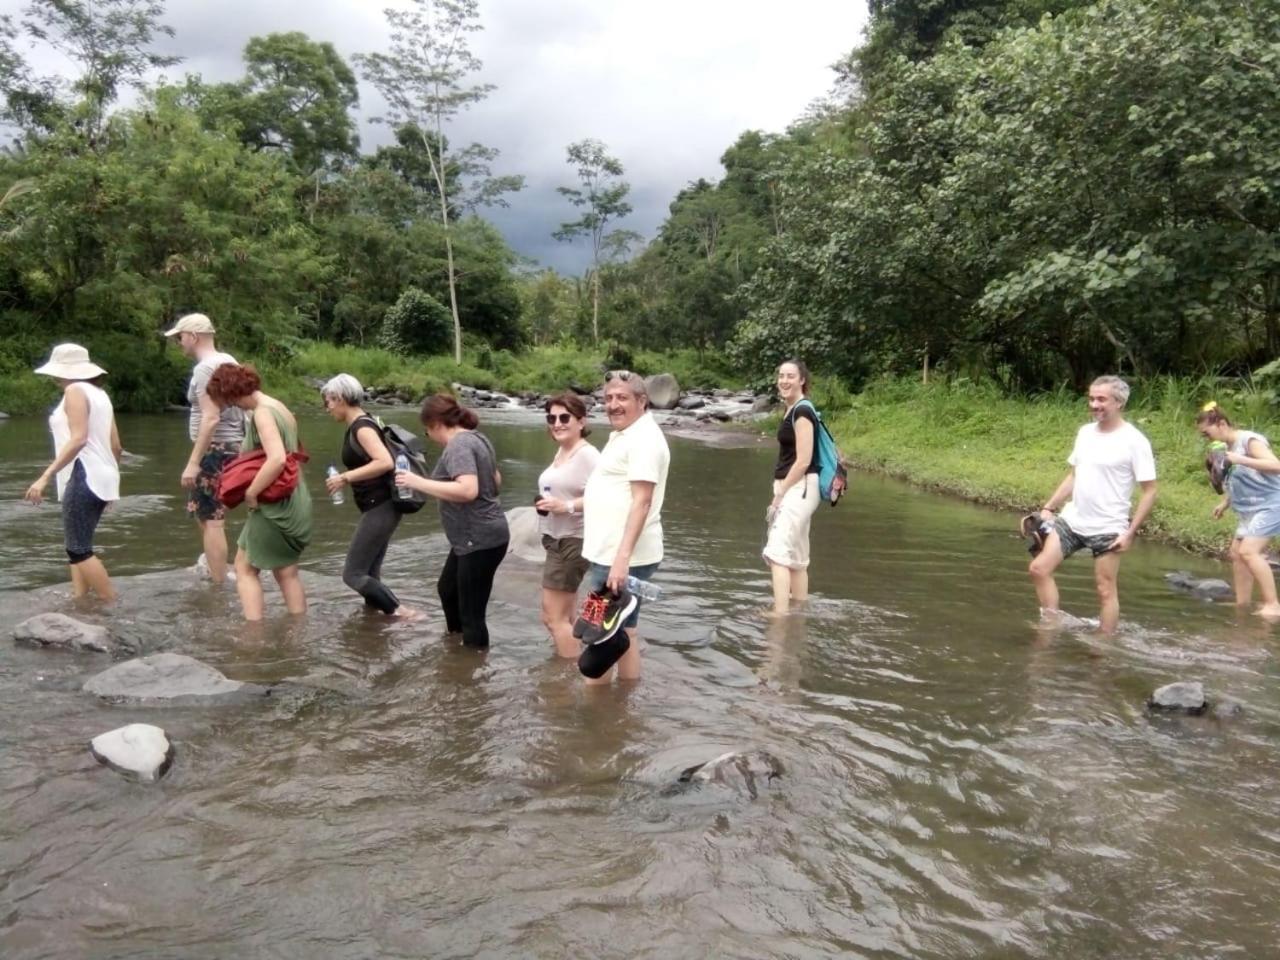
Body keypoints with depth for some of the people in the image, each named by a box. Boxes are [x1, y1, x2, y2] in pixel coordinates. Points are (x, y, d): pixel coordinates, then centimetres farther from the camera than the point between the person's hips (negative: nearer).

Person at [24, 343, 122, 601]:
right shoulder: (100, 393, 18)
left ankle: (113, 606, -8)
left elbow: (78, 439, -20)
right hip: (100, 477, 10)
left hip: (84, 477, -10)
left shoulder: (75, 391, -8)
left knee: (79, 549, -7)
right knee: (77, 546, 12)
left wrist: (45, 476, -24)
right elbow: (116, 445, 16)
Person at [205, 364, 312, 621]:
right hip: (295, 503, 9)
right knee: (287, 573, 15)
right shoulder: (279, 407, 10)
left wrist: (251, 492, -22)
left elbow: (277, 459, -31)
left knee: (245, 569, 5)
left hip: (274, 506, -9)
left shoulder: (262, 413, -17)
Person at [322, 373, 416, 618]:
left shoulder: (362, 427, -15)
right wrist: (348, 479, 12)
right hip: (380, 507, 10)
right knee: (370, 574, 14)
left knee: (353, 574, -6)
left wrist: (345, 477, -23)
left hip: (380, 508, -10)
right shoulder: (360, 425, 13)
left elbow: (385, 462, -29)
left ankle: (402, 614, -7)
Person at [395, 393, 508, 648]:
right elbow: (496, 480, 21)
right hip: (476, 538, 11)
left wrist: (418, 482, -28)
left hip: (479, 541, -11)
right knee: (447, 589, 29)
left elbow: (468, 490, -33)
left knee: (472, 612, -1)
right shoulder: (475, 437, 10)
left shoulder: (459, 445, -20)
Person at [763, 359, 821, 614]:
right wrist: (780, 494, 15)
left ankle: (780, 615, -20)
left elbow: (803, 461, -19)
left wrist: (779, 495, -15)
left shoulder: (801, 412, -14)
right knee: (796, 557, 13)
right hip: (794, 489, 10)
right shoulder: (794, 411, 15)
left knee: (778, 553, -16)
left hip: (799, 489, -10)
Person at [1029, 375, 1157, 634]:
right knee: (1039, 569, 1)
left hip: (1107, 529, -6)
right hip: (1071, 520, 6)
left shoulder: (1134, 441, -12)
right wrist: (1048, 508, 7)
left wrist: (1130, 532, -16)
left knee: (1106, 590, 2)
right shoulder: (1085, 432, 7)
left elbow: (1150, 491, -10)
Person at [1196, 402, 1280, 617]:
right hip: (1249, 509, 10)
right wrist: (1224, 502, 11)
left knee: (1248, 551, -20)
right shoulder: (1228, 447, 9)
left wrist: (1240, 459, -32)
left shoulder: (1249, 440, -16)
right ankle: (1242, 604, 17)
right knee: (1237, 553, 9)